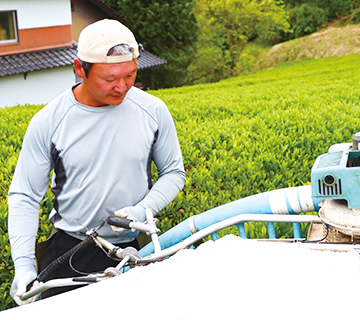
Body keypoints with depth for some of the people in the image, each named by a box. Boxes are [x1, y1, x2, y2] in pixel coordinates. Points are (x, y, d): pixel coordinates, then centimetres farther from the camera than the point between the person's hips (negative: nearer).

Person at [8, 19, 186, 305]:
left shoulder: (154, 112, -5)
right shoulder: (48, 123, -9)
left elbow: (174, 173, 7)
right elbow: (24, 198, -4)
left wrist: (144, 209, -12)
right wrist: (24, 263, -16)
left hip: (134, 248, 1)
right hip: (69, 250, 0)